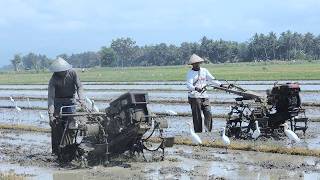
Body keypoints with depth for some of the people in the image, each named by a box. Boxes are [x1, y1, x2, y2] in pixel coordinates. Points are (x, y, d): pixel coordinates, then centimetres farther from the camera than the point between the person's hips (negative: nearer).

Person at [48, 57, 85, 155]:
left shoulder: (72, 73, -14)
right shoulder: (53, 79, -22)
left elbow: (79, 86, -10)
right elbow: (51, 97, -28)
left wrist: (81, 98, -30)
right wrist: (51, 115, -37)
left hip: (70, 101, 2)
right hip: (58, 102, -2)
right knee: (56, 125, -12)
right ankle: (56, 149, -8)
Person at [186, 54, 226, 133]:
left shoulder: (204, 71, 13)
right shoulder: (190, 73, -1)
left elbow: (212, 80, 16)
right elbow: (189, 85, -14)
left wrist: (221, 85, 3)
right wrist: (196, 88, -33)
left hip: (204, 96, 4)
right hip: (194, 97, -4)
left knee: (208, 114, -6)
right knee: (197, 117, -4)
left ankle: (208, 132, 1)